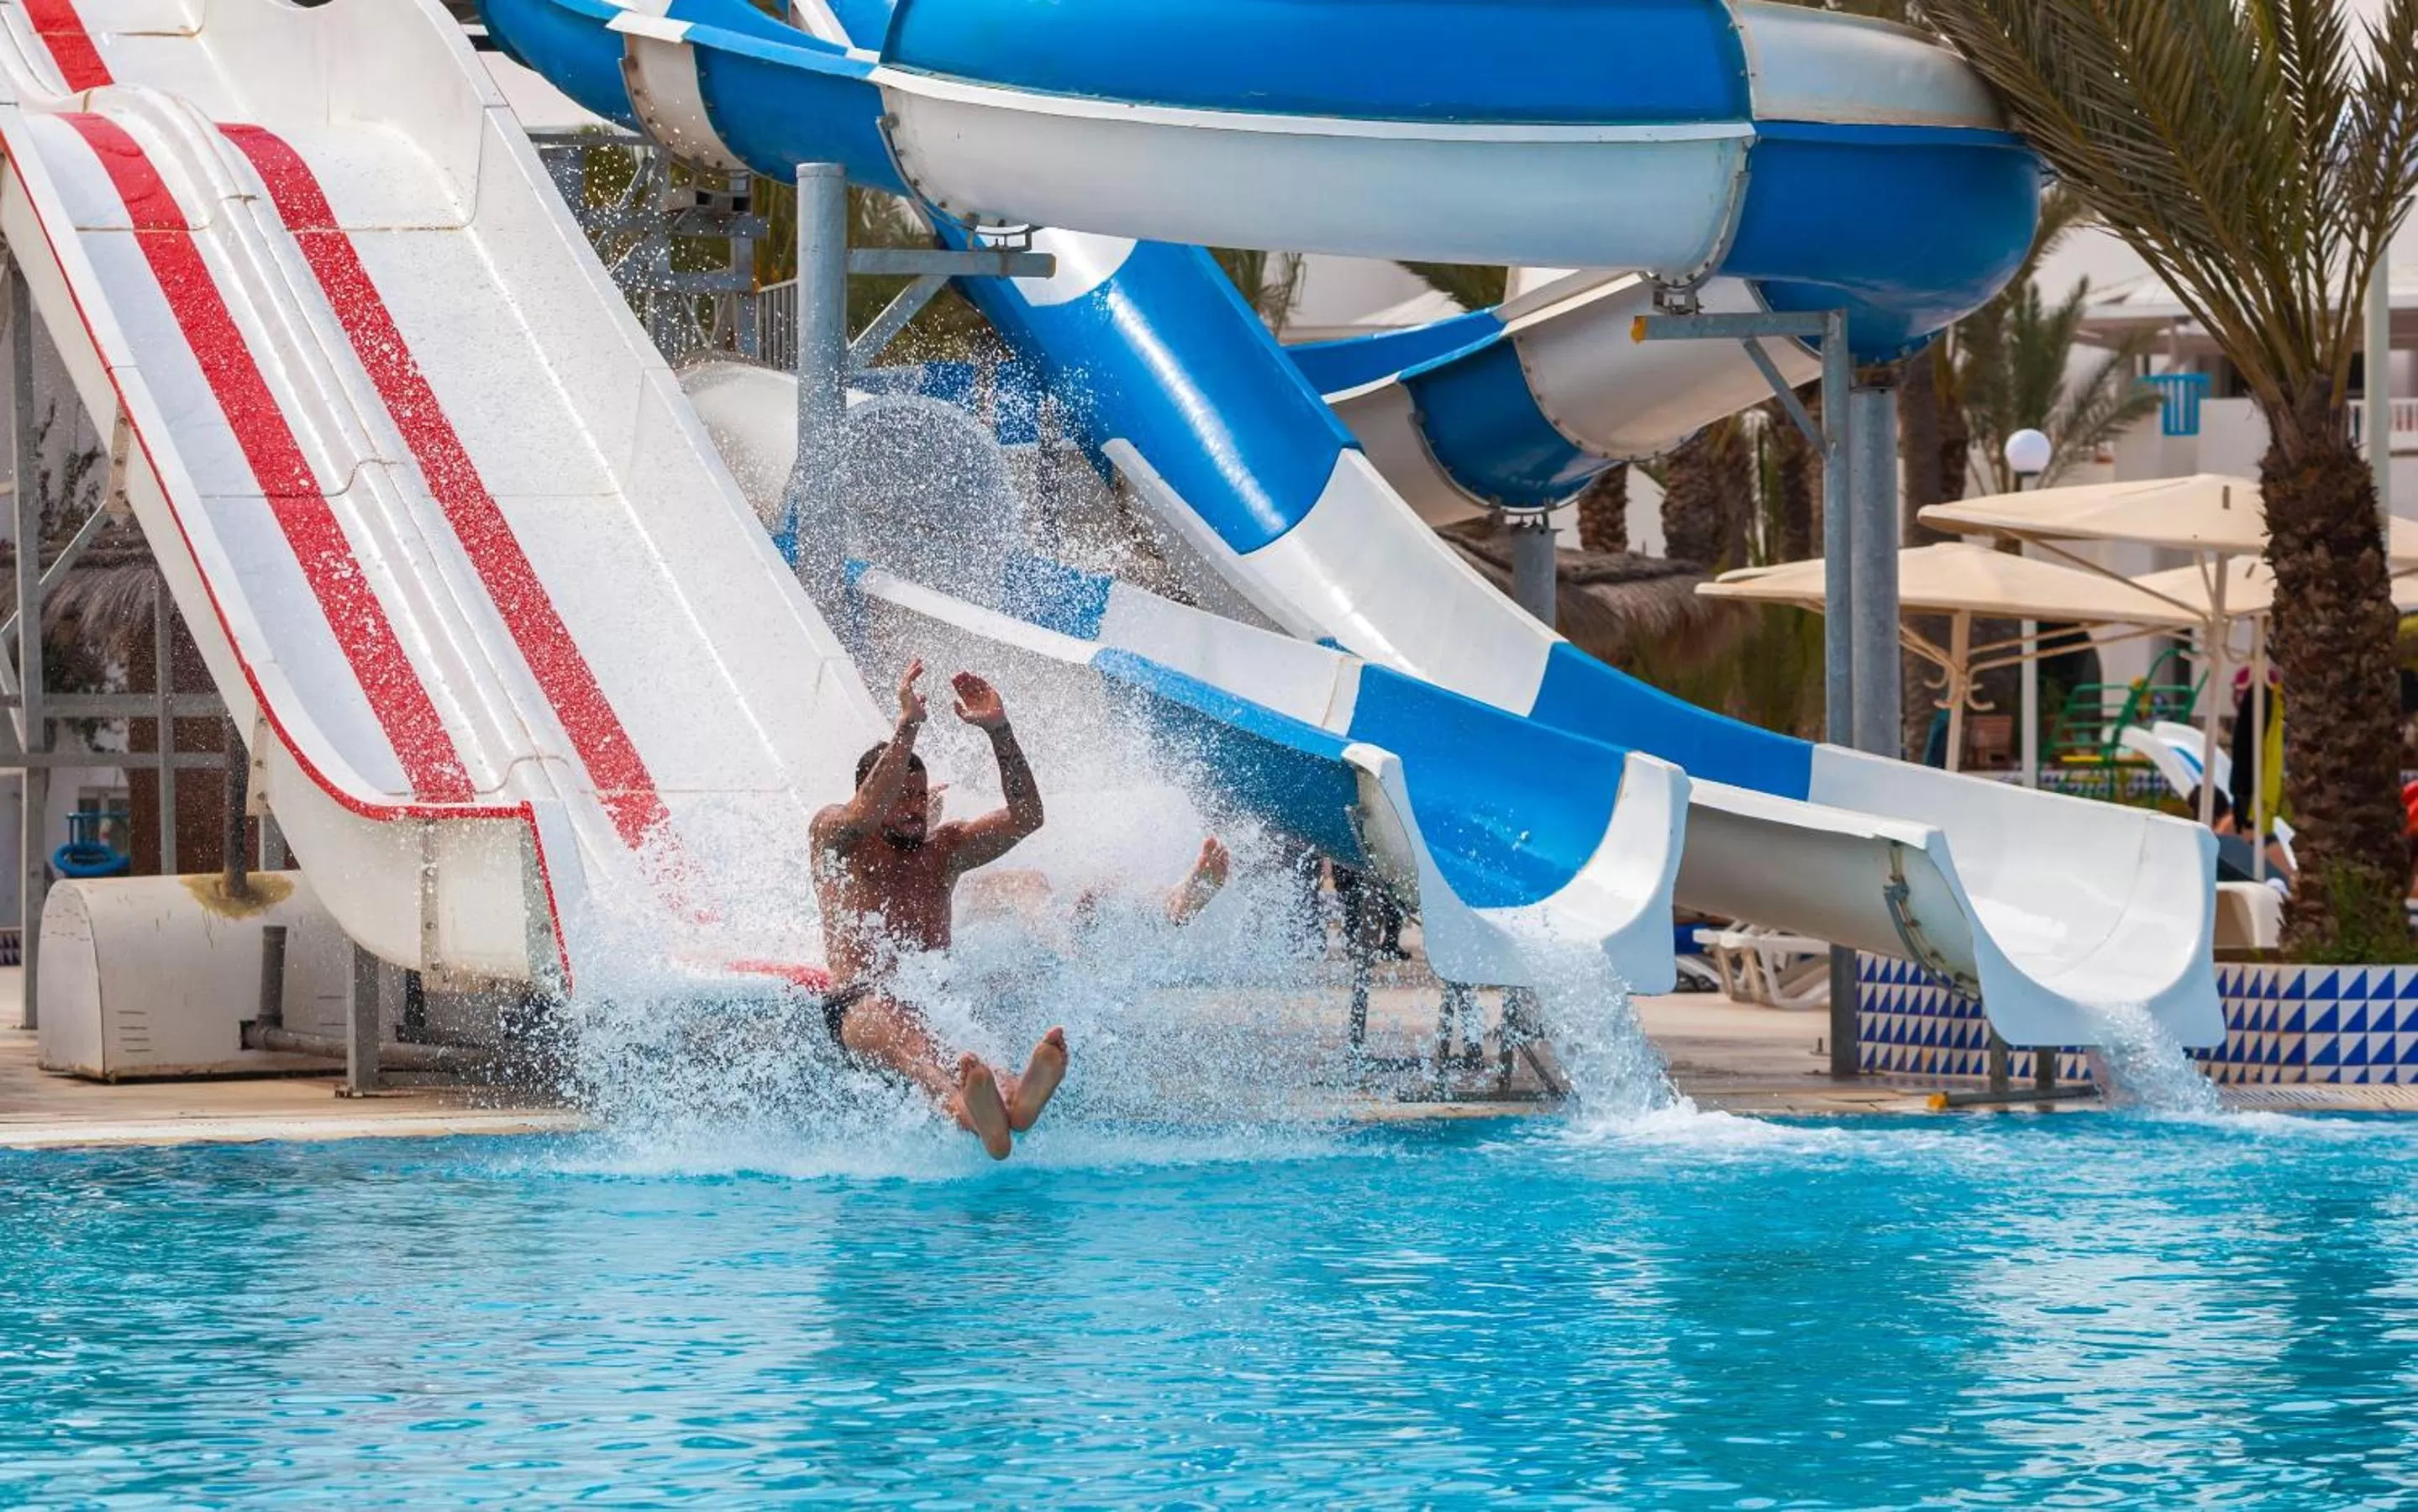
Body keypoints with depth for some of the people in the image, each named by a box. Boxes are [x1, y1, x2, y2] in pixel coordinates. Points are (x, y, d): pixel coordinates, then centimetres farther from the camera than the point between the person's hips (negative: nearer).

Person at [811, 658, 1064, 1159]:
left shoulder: (943, 851, 25)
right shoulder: (833, 834, 14)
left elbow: (1026, 816, 12)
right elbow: (865, 815, -11)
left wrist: (999, 732, -1)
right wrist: (907, 728, -16)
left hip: (938, 1001, 4)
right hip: (854, 1004, -4)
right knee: (885, 1016, -42)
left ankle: (1010, 1097, -73)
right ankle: (960, 1102, -76)